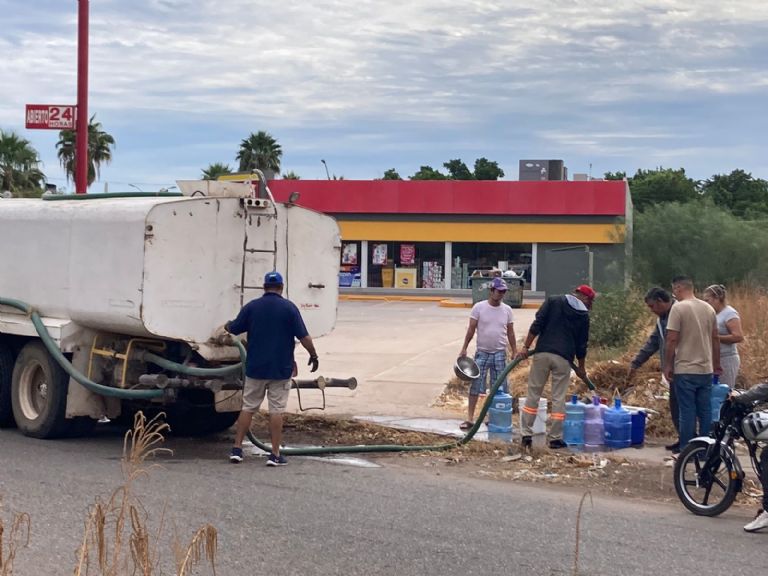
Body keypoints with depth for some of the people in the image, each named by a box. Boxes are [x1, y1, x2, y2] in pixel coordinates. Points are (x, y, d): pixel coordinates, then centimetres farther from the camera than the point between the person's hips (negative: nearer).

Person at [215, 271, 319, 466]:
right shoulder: (289, 307, -7)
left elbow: (232, 329, 7)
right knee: (277, 410, 2)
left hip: (255, 368, 2)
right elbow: (304, 336, -9)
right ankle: (275, 454, 2)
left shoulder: (252, 306, -1)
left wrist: (223, 330, 30)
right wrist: (314, 356, 6)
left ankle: (237, 449, 12)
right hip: (281, 369, -2)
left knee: (248, 408, 12)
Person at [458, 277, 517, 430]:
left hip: (500, 354, 2)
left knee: (499, 388, 5)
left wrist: (515, 351, 6)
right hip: (482, 353, -2)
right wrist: (464, 348, -6)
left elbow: (510, 332, 9)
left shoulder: (507, 310, 3)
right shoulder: (479, 307, -5)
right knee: (475, 386, -2)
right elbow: (471, 329, -3)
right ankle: (470, 418, 3)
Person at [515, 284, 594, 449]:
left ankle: (526, 435, 4)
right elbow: (581, 345, 12)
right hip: (563, 358, -1)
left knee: (533, 394, 6)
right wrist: (581, 368, 25)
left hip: (542, 353, 1)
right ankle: (555, 438, 7)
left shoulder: (553, 301, 8)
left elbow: (537, 325, -2)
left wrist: (526, 347, 1)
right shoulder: (583, 315, 8)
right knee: (559, 398, 5)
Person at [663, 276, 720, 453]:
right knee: (705, 411, 10)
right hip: (706, 369, 6)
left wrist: (667, 366, -5)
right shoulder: (708, 308, 8)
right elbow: (715, 339, 13)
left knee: (687, 411, -1)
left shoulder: (679, 308, -10)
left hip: (685, 370, -6)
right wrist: (716, 364, 22)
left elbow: (671, 340, -13)